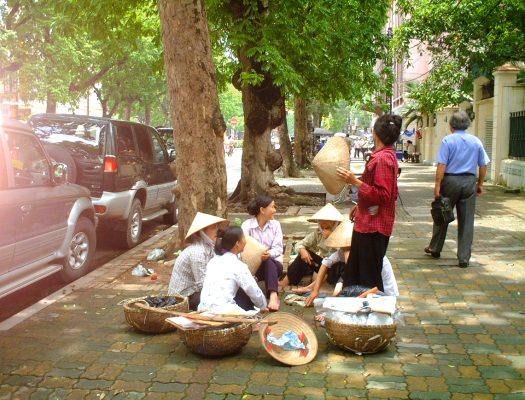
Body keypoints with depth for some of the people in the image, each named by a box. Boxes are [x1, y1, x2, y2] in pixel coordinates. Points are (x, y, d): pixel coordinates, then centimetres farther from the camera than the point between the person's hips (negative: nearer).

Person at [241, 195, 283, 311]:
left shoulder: (275, 224, 1)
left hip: (273, 263, 1)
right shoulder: (247, 225, -6)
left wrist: (269, 254, -32)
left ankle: (273, 295, -50)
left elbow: (278, 248, -9)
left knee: (268, 262, -33)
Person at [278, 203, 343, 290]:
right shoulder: (317, 233, 2)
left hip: (333, 267, -4)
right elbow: (299, 244, -1)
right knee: (304, 254, -15)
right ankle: (288, 280, -17)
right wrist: (302, 250, -24)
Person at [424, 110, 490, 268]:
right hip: (469, 182, 2)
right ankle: (464, 258, 6)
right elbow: (483, 166, 7)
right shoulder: (476, 141, 5)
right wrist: (480, 184, 16)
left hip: (450, 180, -2)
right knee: (467, 221, 4)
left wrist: (437, 184, -11)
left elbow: (442, 165, -13)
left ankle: (435, 249, 28)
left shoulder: (447, 140, -6)